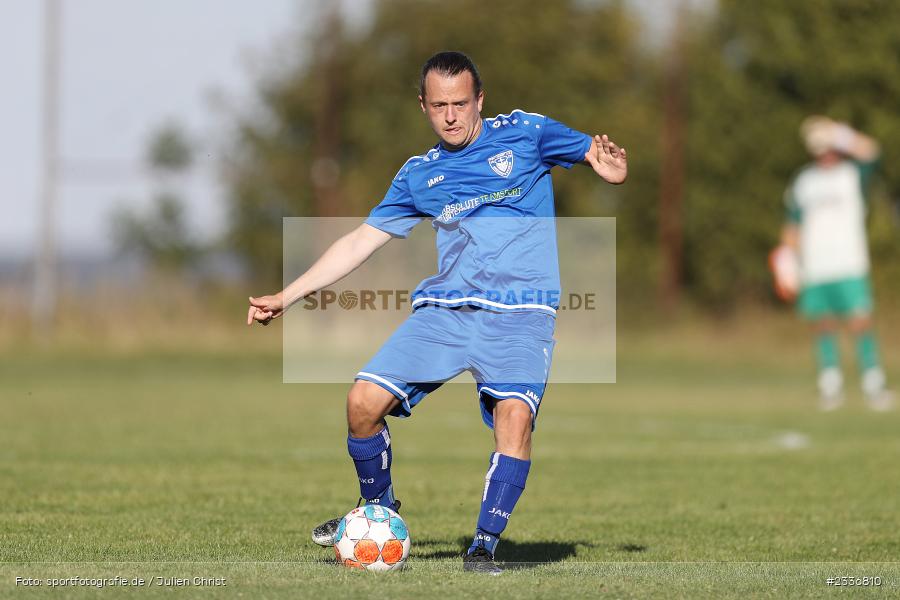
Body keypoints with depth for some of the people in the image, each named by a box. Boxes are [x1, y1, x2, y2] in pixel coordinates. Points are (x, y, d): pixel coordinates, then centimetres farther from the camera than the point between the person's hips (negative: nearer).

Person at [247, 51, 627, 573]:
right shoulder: (419, 176, 15)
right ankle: (378, 506, 15)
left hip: (519, 314, -3)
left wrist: (612, 169, -18)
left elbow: (605, 159, 9)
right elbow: (361, 241, 20)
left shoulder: (525, 134, 6)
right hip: (443, 309, 3)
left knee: (515, 413, -28)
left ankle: (485, 546, -18)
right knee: (365, 400, -12)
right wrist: (287, 296, 17)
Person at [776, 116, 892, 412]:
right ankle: (830, 386, 11)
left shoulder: (854, 173, 5)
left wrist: (837, 132, -17)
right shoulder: (803, 182, 15)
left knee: (861, 324, -10)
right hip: (814, 271, 3)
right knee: (824, 326, 3)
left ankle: (874, 387, -5)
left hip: (850, 267, -3)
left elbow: (868, 151, -16)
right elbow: (794, 226, 18)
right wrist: (788, 254, 7)